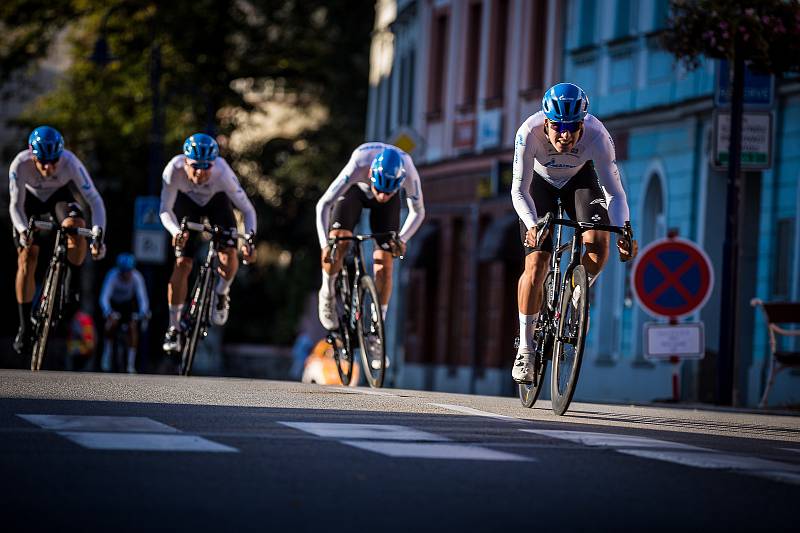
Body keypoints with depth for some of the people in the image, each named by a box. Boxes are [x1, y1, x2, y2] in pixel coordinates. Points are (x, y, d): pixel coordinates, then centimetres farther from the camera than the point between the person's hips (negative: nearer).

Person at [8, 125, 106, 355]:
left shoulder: (70, 162, -36)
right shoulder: (20, 164, -35)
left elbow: (94, 199, -34)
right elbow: (16, 205, -25)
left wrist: (98, 233, -48)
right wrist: (23, 230, -45)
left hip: (61, 196, 0)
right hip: (31, 199, 0)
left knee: (76, 228, -34)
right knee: (26, 259, -9)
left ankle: (73, 286, -12)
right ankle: (24, 326, -1)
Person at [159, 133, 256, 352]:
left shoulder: (222, 173, -38)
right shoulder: (174, 170, -37)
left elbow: (248, 210, -30)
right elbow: (165, 210, -29)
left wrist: (249, 239, -46)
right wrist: (176, 231, -50)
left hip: (217, 202, 0)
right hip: (188, 203, 0)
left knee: (229, 254, -21)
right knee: (182, 264, -11)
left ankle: (221, 295, 12)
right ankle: (174, 329, 1)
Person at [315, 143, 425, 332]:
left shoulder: (408, 172, -38)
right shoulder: (358, 166, -42)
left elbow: (418, 212, -18)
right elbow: (323, 205, -34)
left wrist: (401, 239, -32)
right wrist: (325, 244, -44)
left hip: (389, 204, 1)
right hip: (355, 190, -1)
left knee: (384, 263, -11)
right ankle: (327, 295, -1)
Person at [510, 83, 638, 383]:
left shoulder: (597, 136, -35)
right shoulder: (529, 132, -36)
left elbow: (614, 192, -30)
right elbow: (519, 191, -31)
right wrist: (532, 225, -49)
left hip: (579, 180, 1)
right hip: (540, 182, -1)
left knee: (598, 242, -26)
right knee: (536, 265, -13)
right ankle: (525, 348, 2)